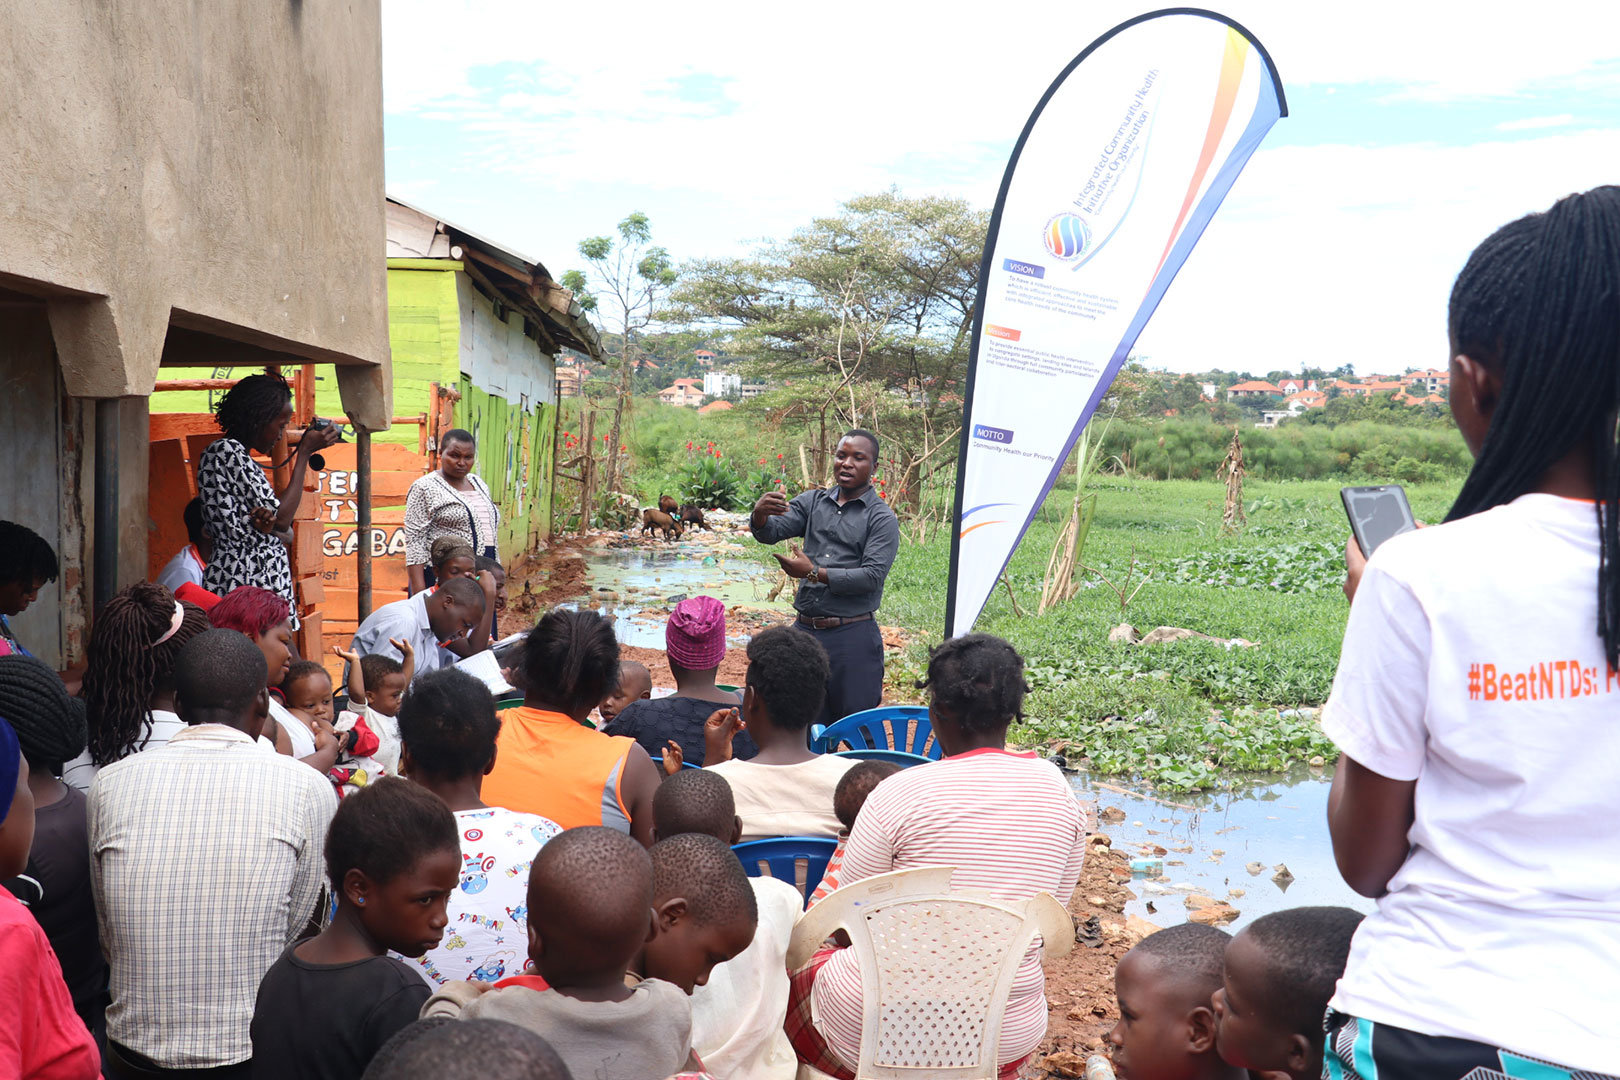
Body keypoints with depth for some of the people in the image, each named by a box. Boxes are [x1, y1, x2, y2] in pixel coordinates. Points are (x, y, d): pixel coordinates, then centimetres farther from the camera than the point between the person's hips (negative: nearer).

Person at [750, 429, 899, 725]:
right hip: (805, 630, 4)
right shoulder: (813, 502, 10)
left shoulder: (882, 518, -4)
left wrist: (814, 573, -18)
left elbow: (873, 576, -14)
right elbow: (771, 532, 0)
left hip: (853, 636, -4)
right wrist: (760, 515, -24)